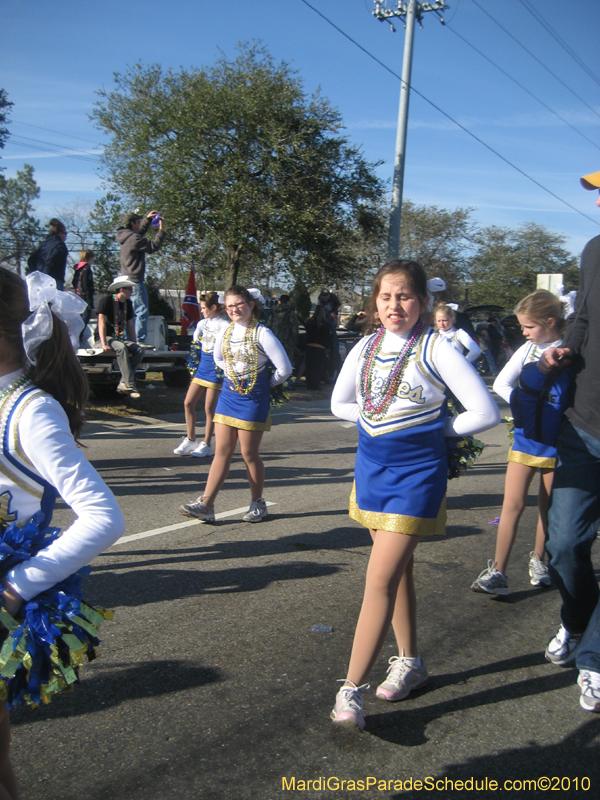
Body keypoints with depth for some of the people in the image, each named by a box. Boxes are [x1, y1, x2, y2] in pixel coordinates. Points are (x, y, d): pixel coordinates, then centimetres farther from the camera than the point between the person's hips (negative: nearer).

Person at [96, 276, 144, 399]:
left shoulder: (127, 303, 11)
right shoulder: (107, 300, -11)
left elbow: (130, 325, 17)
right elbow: (102, 323, -17)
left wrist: (133, 344, 10)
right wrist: (104, 344, -26)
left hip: (120, 338, 7)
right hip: (107, 337, -7)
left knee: (139, 351, -18)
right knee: (121, 348, -36)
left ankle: (123, 384, -21)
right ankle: (130, 386, -40)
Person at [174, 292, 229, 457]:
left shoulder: (225, 325, -11)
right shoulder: (202, 323, 10)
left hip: (215, 368, -7)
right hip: (202, 365, 7)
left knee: (209, 408, -1)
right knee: (188, 402, 5)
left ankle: (206, 445, 12)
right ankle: (191, 440, 18)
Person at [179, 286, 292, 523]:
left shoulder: (262, 334, -12)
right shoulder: (224, 333, 6)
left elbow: (284, 368, -12)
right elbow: (218, 359, 26)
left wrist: (266, 384, 2)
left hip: (253, 398, -5)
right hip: (228, 395, 5)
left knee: (249, 453, 3)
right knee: (222, 451, 3)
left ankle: (258, 503, 20)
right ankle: (206, 504, 2)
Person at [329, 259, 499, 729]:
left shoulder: (436, 350, -12)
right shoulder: (365, 348, 4)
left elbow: (486, 412, -13)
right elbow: (340, 404, 16)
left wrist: (436, 429, -3)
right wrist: (380, 421, 4)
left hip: (417, 473, -6)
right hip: (371, 466, 6)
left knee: (380, 579, -10)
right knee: (398, 571, 17)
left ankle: (352, 690, -4)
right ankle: (410, 662, 33)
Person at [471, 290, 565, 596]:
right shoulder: (527, 349, 3)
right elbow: (501, 383, 1)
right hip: (526, 434, 2)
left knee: (548, 504, 12)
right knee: (513, 503, -3)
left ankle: (538, 559, 32)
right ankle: (497, 571, -1)